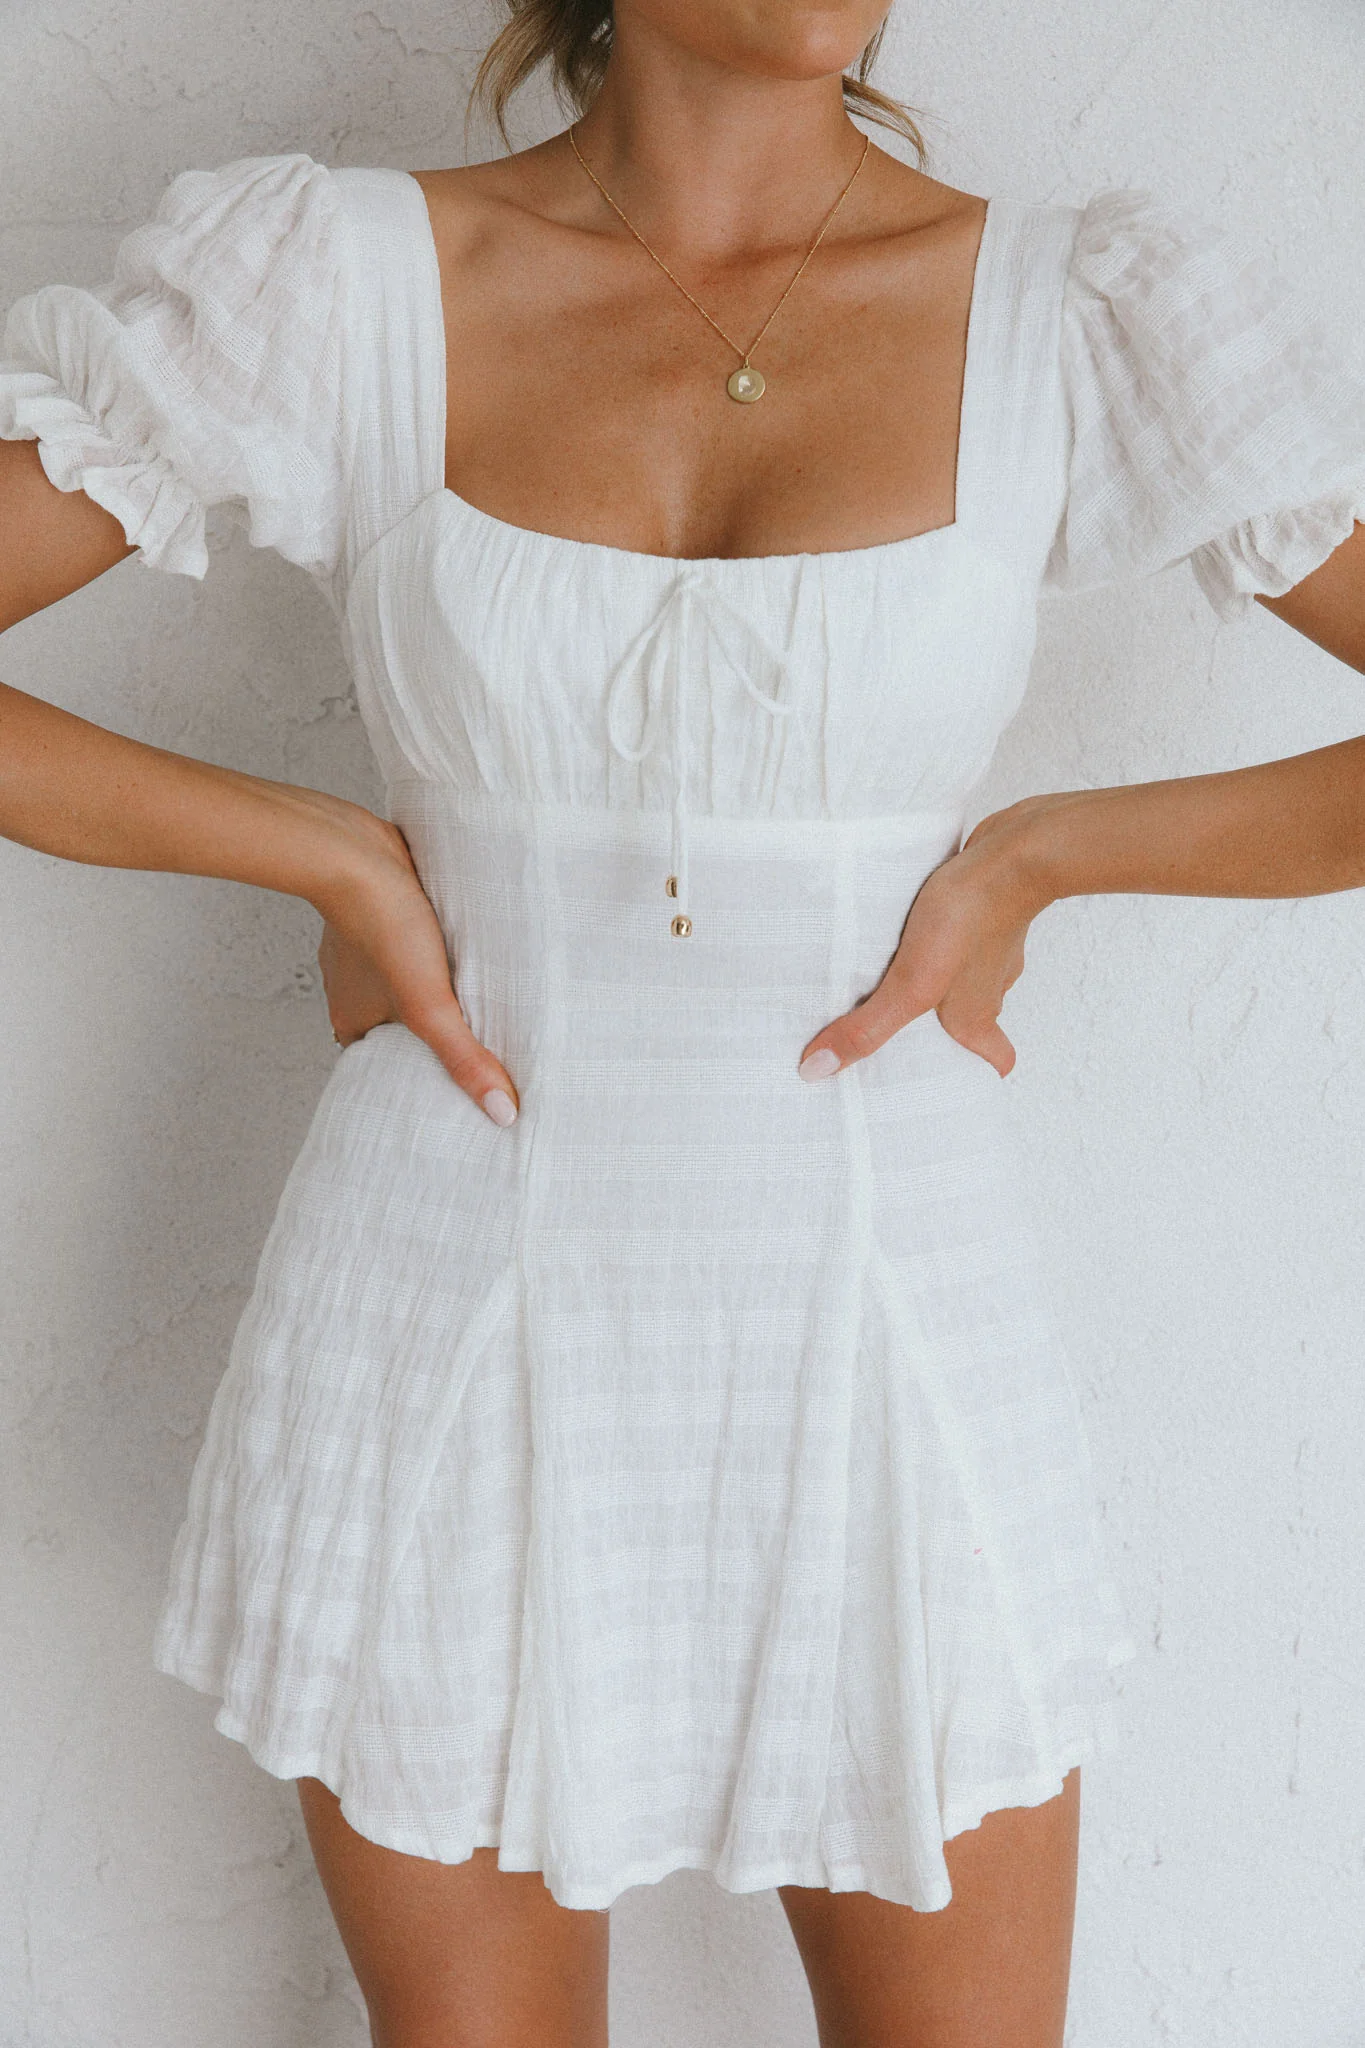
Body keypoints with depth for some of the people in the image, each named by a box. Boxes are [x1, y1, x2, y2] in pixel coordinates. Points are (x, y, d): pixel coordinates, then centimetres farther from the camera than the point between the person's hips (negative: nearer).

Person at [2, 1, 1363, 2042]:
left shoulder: (1101, 319, -6)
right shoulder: (340, 280, -6)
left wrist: (1033, 855, -10)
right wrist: (334, 857, -10)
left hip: (886, 1345, 1)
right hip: (457, 1350, 0)